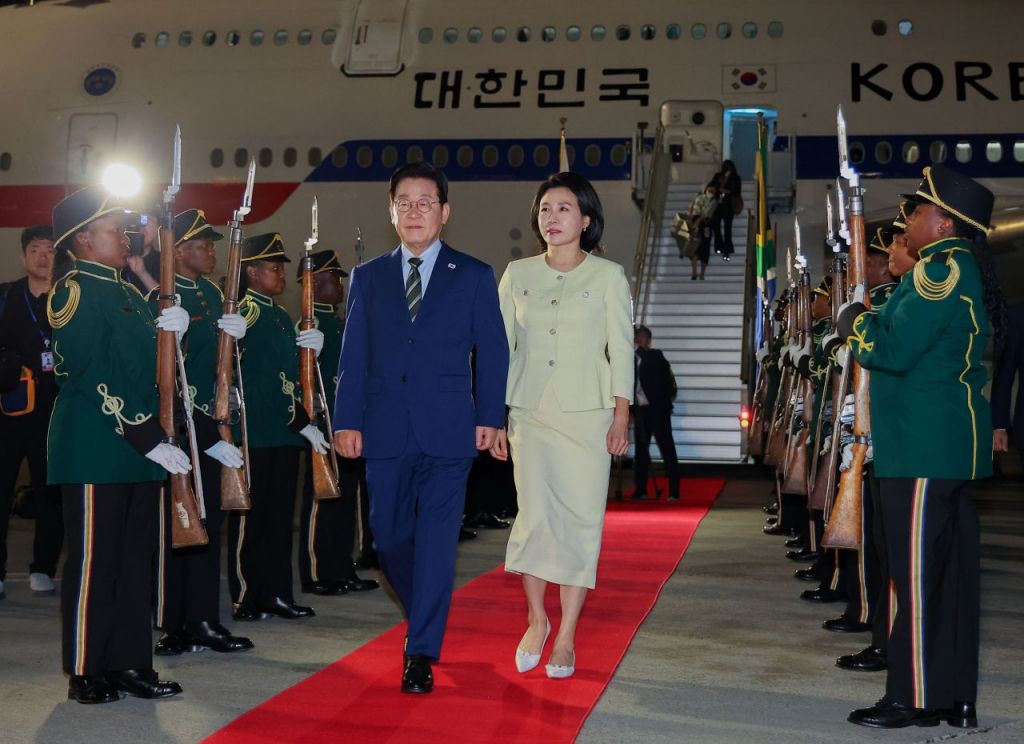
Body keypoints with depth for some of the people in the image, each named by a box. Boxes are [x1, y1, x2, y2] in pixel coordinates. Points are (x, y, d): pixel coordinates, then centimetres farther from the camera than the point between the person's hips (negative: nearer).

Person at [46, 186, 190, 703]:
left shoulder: (128, 295, 17)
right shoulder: (73, 292, -9)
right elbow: (98, 378, -16)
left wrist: (169, 333, -2)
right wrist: (149, 440, -19)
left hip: (139, 446, 8)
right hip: (94, 450, -8)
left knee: (136, 556, 10)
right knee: (93, 559, -1)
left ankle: (130, 663, 18)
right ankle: (85, 671, 9)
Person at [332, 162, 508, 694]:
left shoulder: (474, 276, 6)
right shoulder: (368, 277, 11)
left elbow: (492, 353, 5)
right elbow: (353, 356, 7)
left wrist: (489, 417, -2)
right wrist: (347, 420, 0)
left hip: (447, 430, -2)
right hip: (385, 430, 3)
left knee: (436, 542, -4)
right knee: (389, 537, 8)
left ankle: (422, 654, 4)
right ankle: (424, 620, 33)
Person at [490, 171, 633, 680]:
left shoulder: (608, 276, 3)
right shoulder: (517, 275, 9)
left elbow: (621, 350, 1)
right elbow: (500, 348, 9)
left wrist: (621, 415, -6)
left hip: (587, 414, -1)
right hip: (530, 413, 1)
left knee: (581, 519, -1)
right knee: (535, 516, -8)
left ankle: (566, 638, 8)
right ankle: (536, 620, 13)